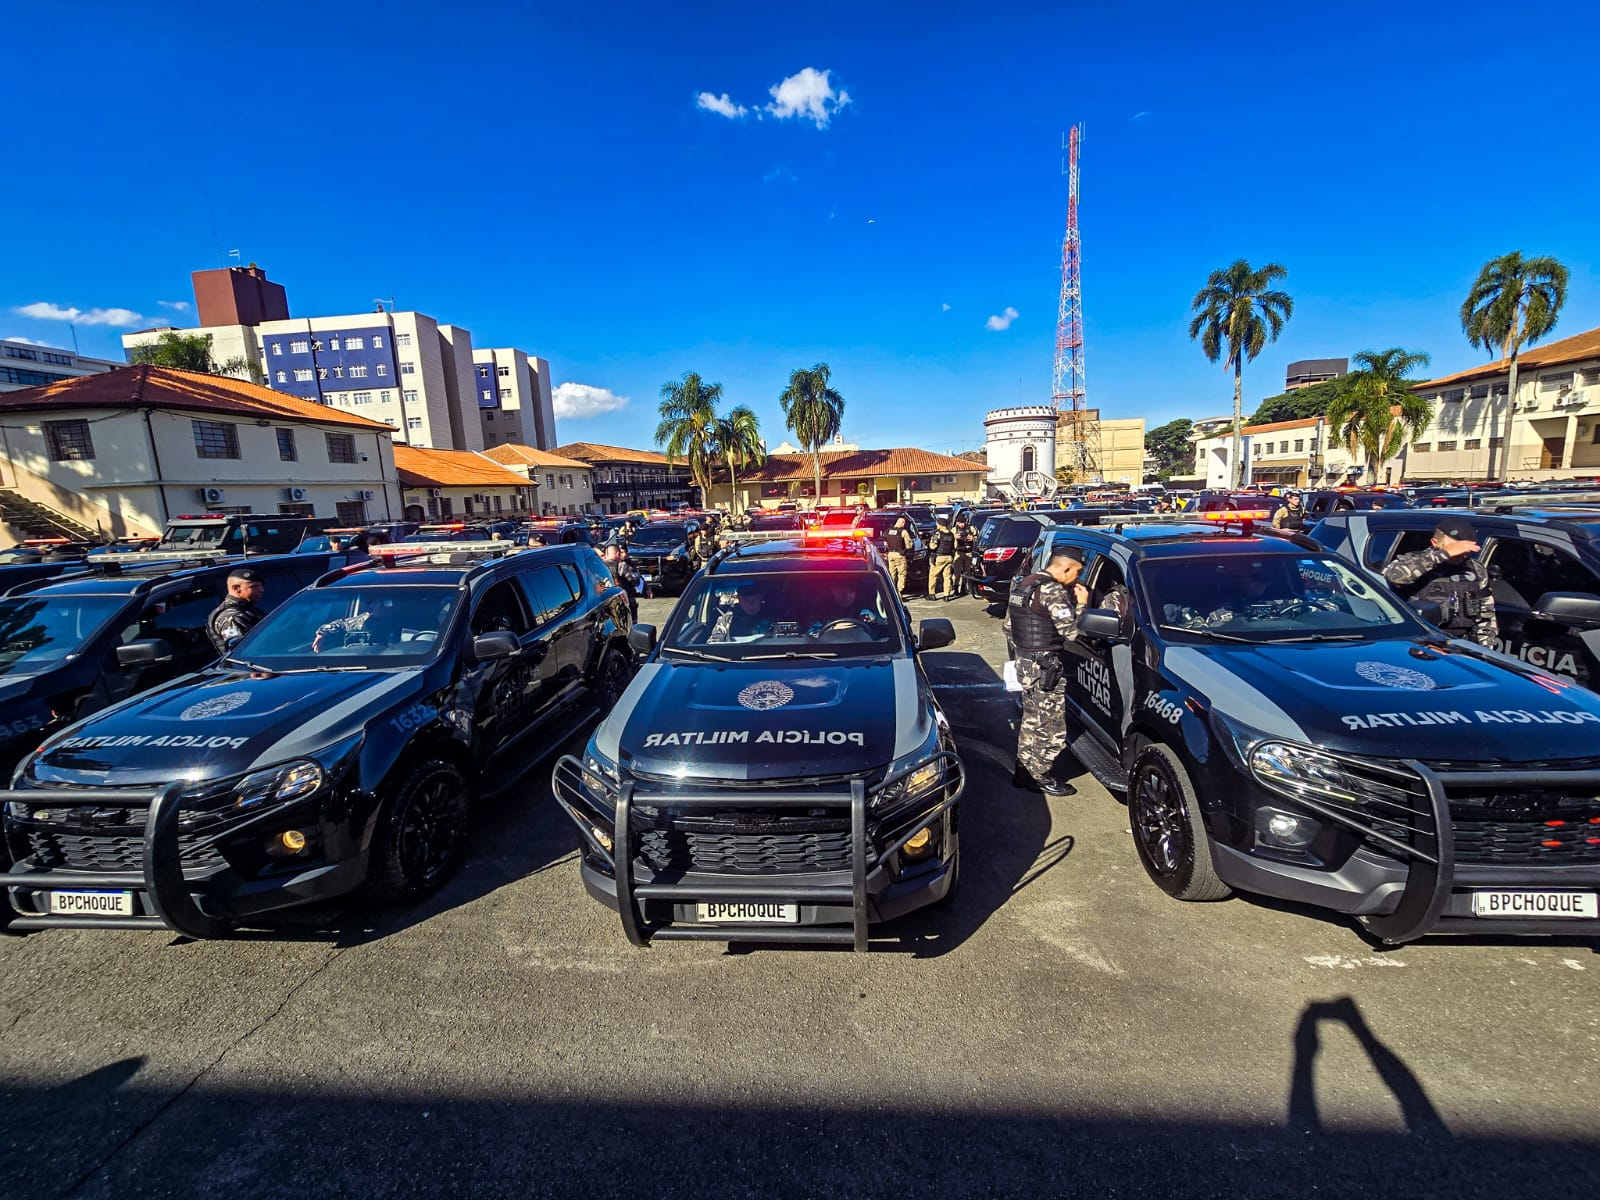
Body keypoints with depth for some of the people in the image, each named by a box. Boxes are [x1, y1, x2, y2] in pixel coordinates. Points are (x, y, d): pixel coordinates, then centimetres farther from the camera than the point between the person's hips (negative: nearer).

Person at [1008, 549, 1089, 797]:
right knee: (1050, 727, 3)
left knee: (1031, 720, 19)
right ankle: (1042, 777, 13)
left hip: (1025, 663, 10)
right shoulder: (1053, 591, -18)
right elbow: (1071, 632, -20)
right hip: (1045, 668, -10)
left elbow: (1008, 624, 15)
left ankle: (1024, 771, 28)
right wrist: (1081, 604, -7)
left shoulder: (1023, 585, 11)